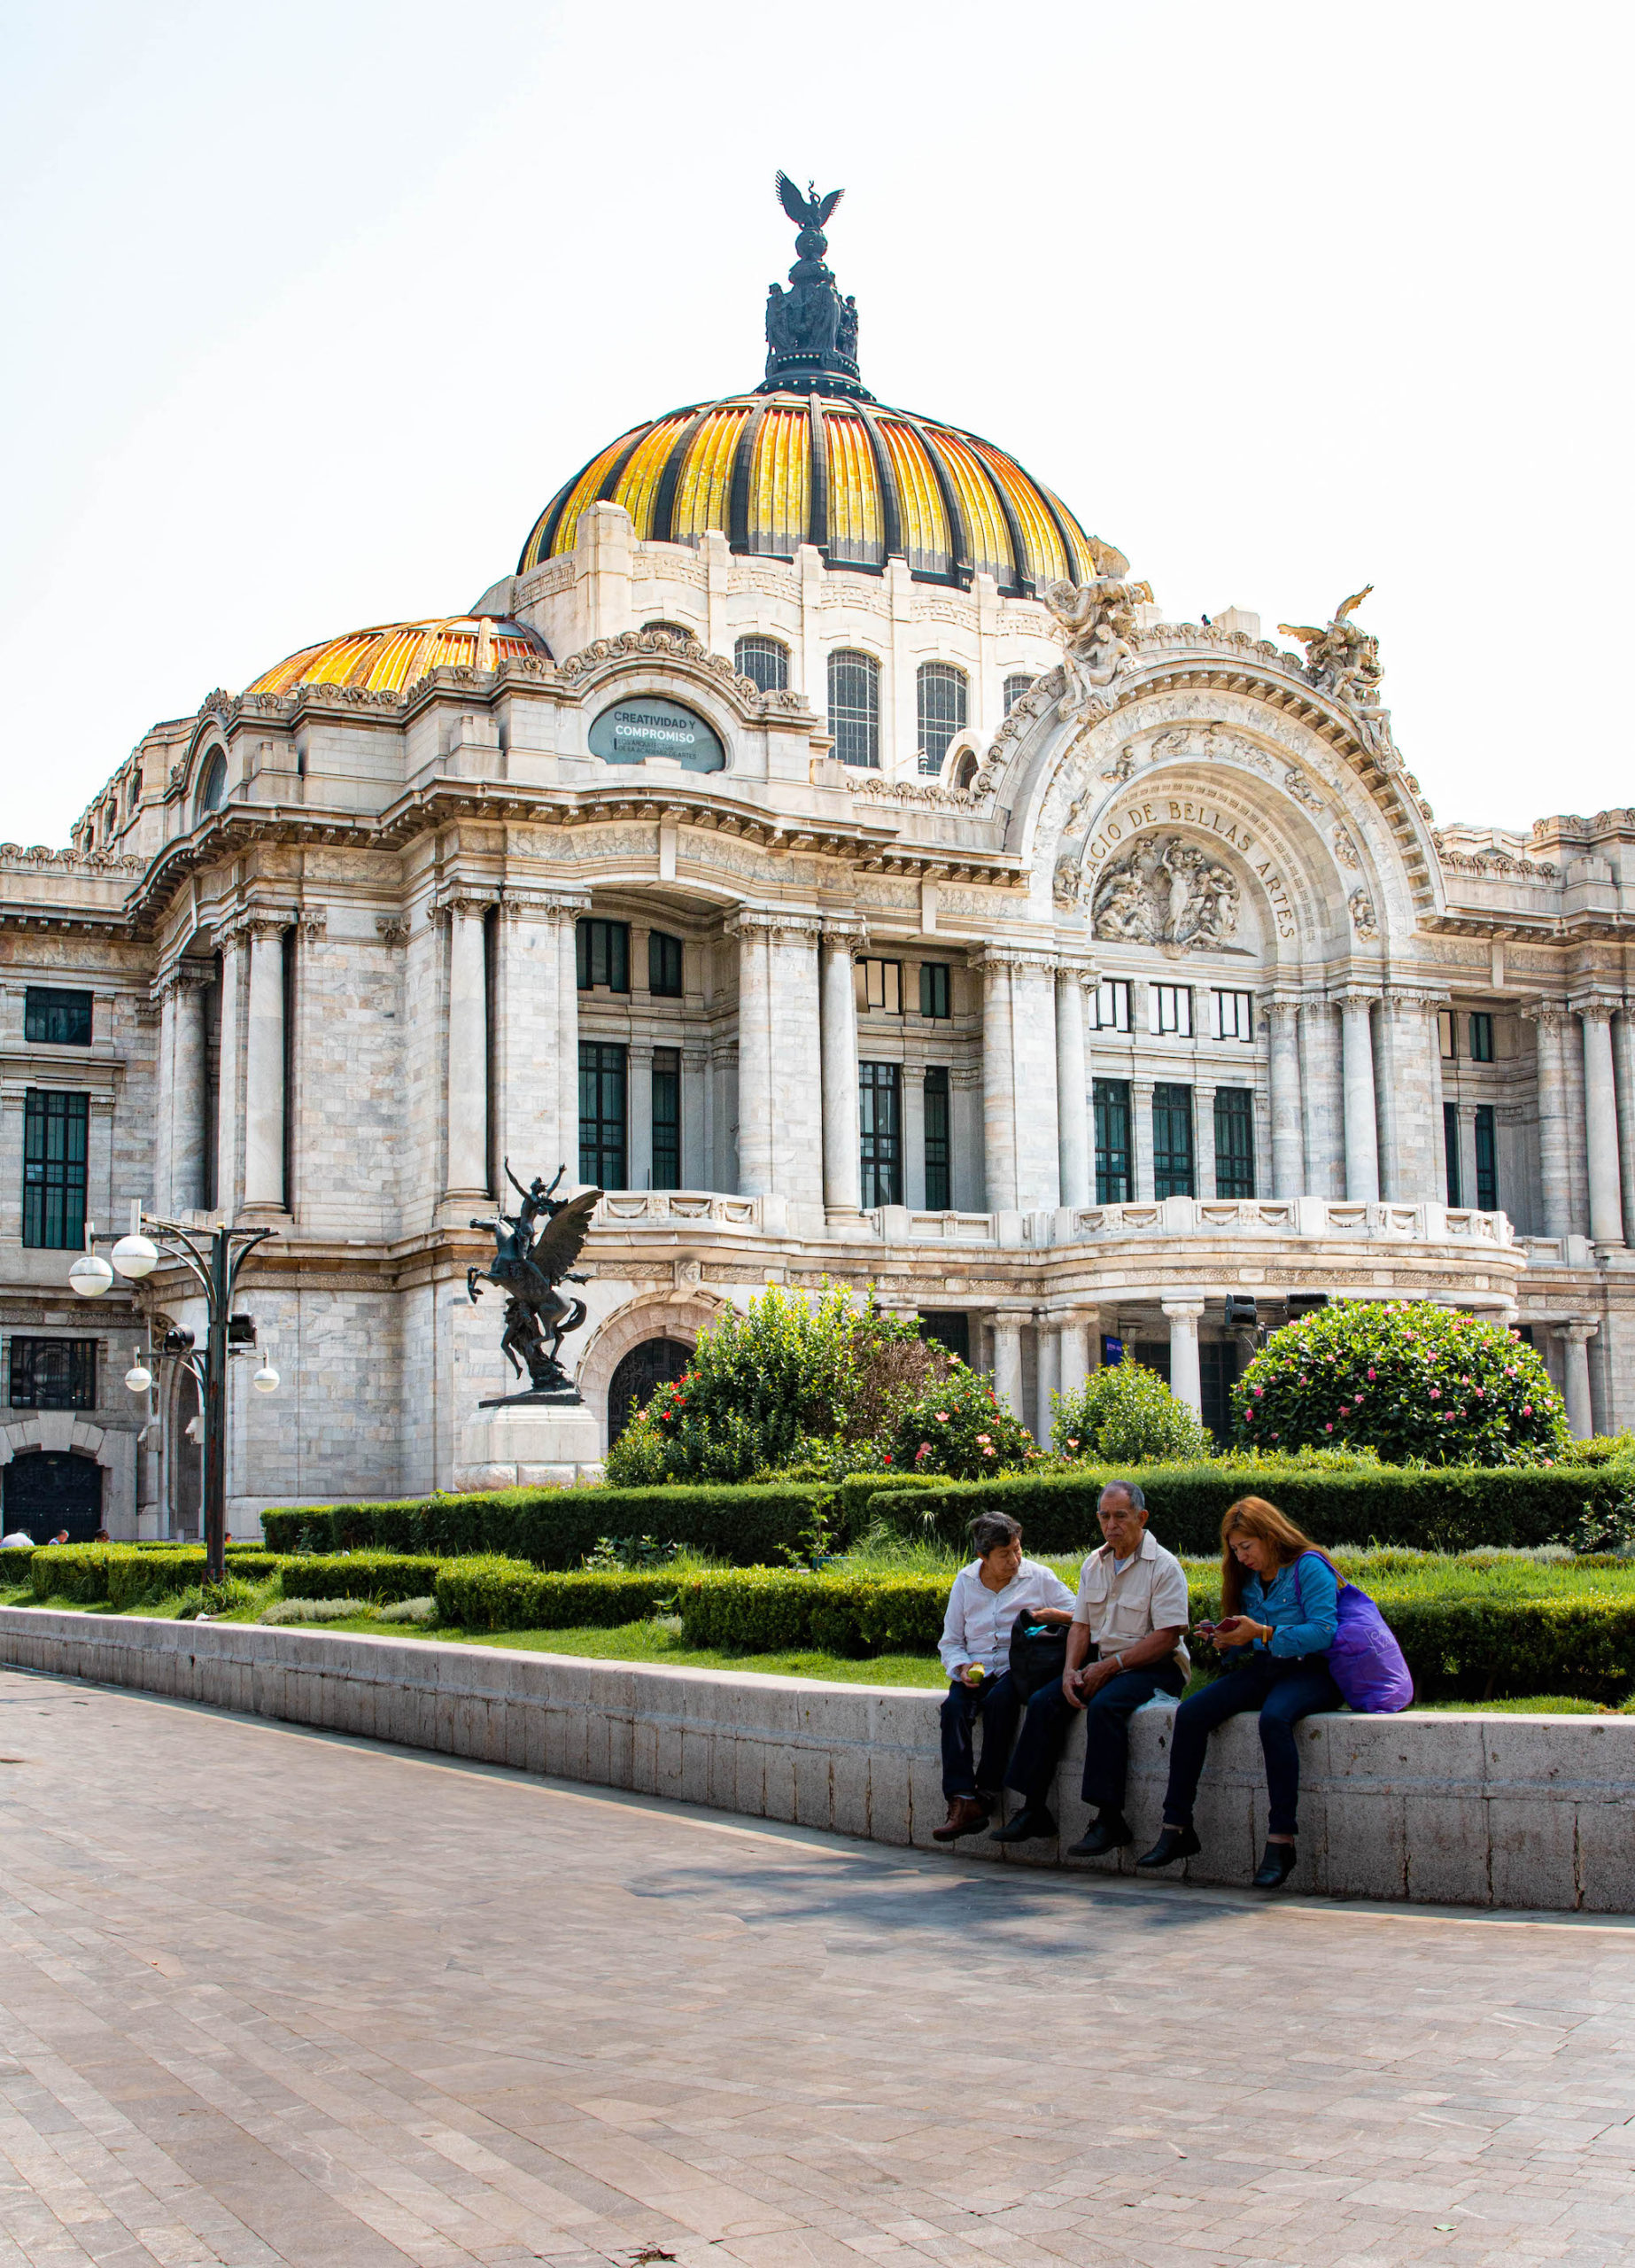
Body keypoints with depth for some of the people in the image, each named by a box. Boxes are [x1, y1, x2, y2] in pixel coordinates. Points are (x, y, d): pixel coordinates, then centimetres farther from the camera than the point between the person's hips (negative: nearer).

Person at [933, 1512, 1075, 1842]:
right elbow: (950, 1641, 15)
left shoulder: (1038, 1577, 4)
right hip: (977, 1668, 3)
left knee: (999, 1699, -35)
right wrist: (962, 1669, -6)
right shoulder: (965, 1582, 10)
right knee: (954, 1706, -29)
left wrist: (1053, 1615, -17)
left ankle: (986, 1793, -27)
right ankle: (962, 1801, -37)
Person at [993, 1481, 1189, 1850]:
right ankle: (1034, 1810, -10)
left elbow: (1167, 1637, -16)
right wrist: (1071, 1669, -6)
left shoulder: (1164, 1566, -10)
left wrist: (1110, 1666, -18)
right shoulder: (1094, 1563, 12)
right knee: (1044, 1702, -14)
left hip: (1156, 1668, -7)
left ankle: (1109, 1820, -30)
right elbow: (1081, 1625, 14)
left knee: (1103, 1705, -34)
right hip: (1104, 1664, 7)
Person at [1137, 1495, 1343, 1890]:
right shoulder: (1248, 1578, 16)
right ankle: (1176, 1829, -15)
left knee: (1274, 1717, -39)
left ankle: (1281, 1840, -36)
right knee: (1191, 1712, -17)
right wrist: (1225, 1638, -1)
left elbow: (1324, 1632, -17)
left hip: (1310, 1671, -7)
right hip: (1260, 1670, 7)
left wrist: (1262, 1634, -20)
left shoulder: (1309, 1566, -6)